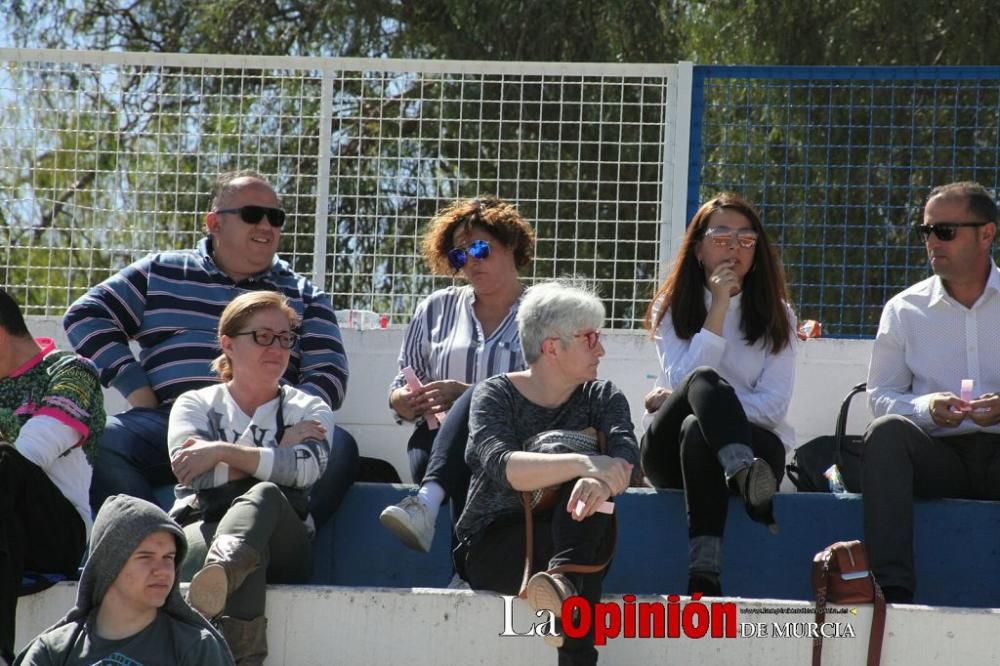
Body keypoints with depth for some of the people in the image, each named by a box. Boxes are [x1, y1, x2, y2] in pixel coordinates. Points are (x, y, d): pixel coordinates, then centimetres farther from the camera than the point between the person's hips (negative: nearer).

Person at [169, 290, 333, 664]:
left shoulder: (310, 411, 20)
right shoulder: (195, 405, 19)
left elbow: (304, 469, -6)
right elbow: (195, 473, -4)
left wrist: (223, 452, -11)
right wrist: (279, 449, 0)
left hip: (284, 546, 0)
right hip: (202, 532, 0)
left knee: (265, 494, -38)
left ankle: (223, 567, -74)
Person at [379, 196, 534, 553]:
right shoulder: (437, 309, 24)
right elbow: (400, 389, 24)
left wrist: (465, 395, -15)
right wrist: (404, 401, -3)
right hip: (440, 438, 3)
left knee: (477, 406, -37)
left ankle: (427, 500, -61)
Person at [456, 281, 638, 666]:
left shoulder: (601, 397, 8)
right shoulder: (496, 396, -3)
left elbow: (626, 456, -14)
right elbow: (501, 466, -25)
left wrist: (601, 482, -40)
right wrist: (582, 464, -42)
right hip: (494, 544, -3)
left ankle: (565, 575, -50)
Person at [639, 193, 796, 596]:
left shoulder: (776, 315, 11)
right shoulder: (671, 308, 12)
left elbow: (772, 406, -2)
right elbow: (686, 379, -7)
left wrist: (685, 402, -10)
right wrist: (719, 308, -11)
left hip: (755, 443, 0)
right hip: (671, 454, 0)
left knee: (696, 430, -37)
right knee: (703, 381, -34)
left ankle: (704, 573, -55)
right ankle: (746, 478, -67)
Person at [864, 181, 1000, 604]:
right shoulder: (905, 309, 15)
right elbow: (880, 397, 10)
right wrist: (927, 407, -11)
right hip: (938, 454, 2)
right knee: (887, 431, -30)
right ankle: (892, 588, -39)